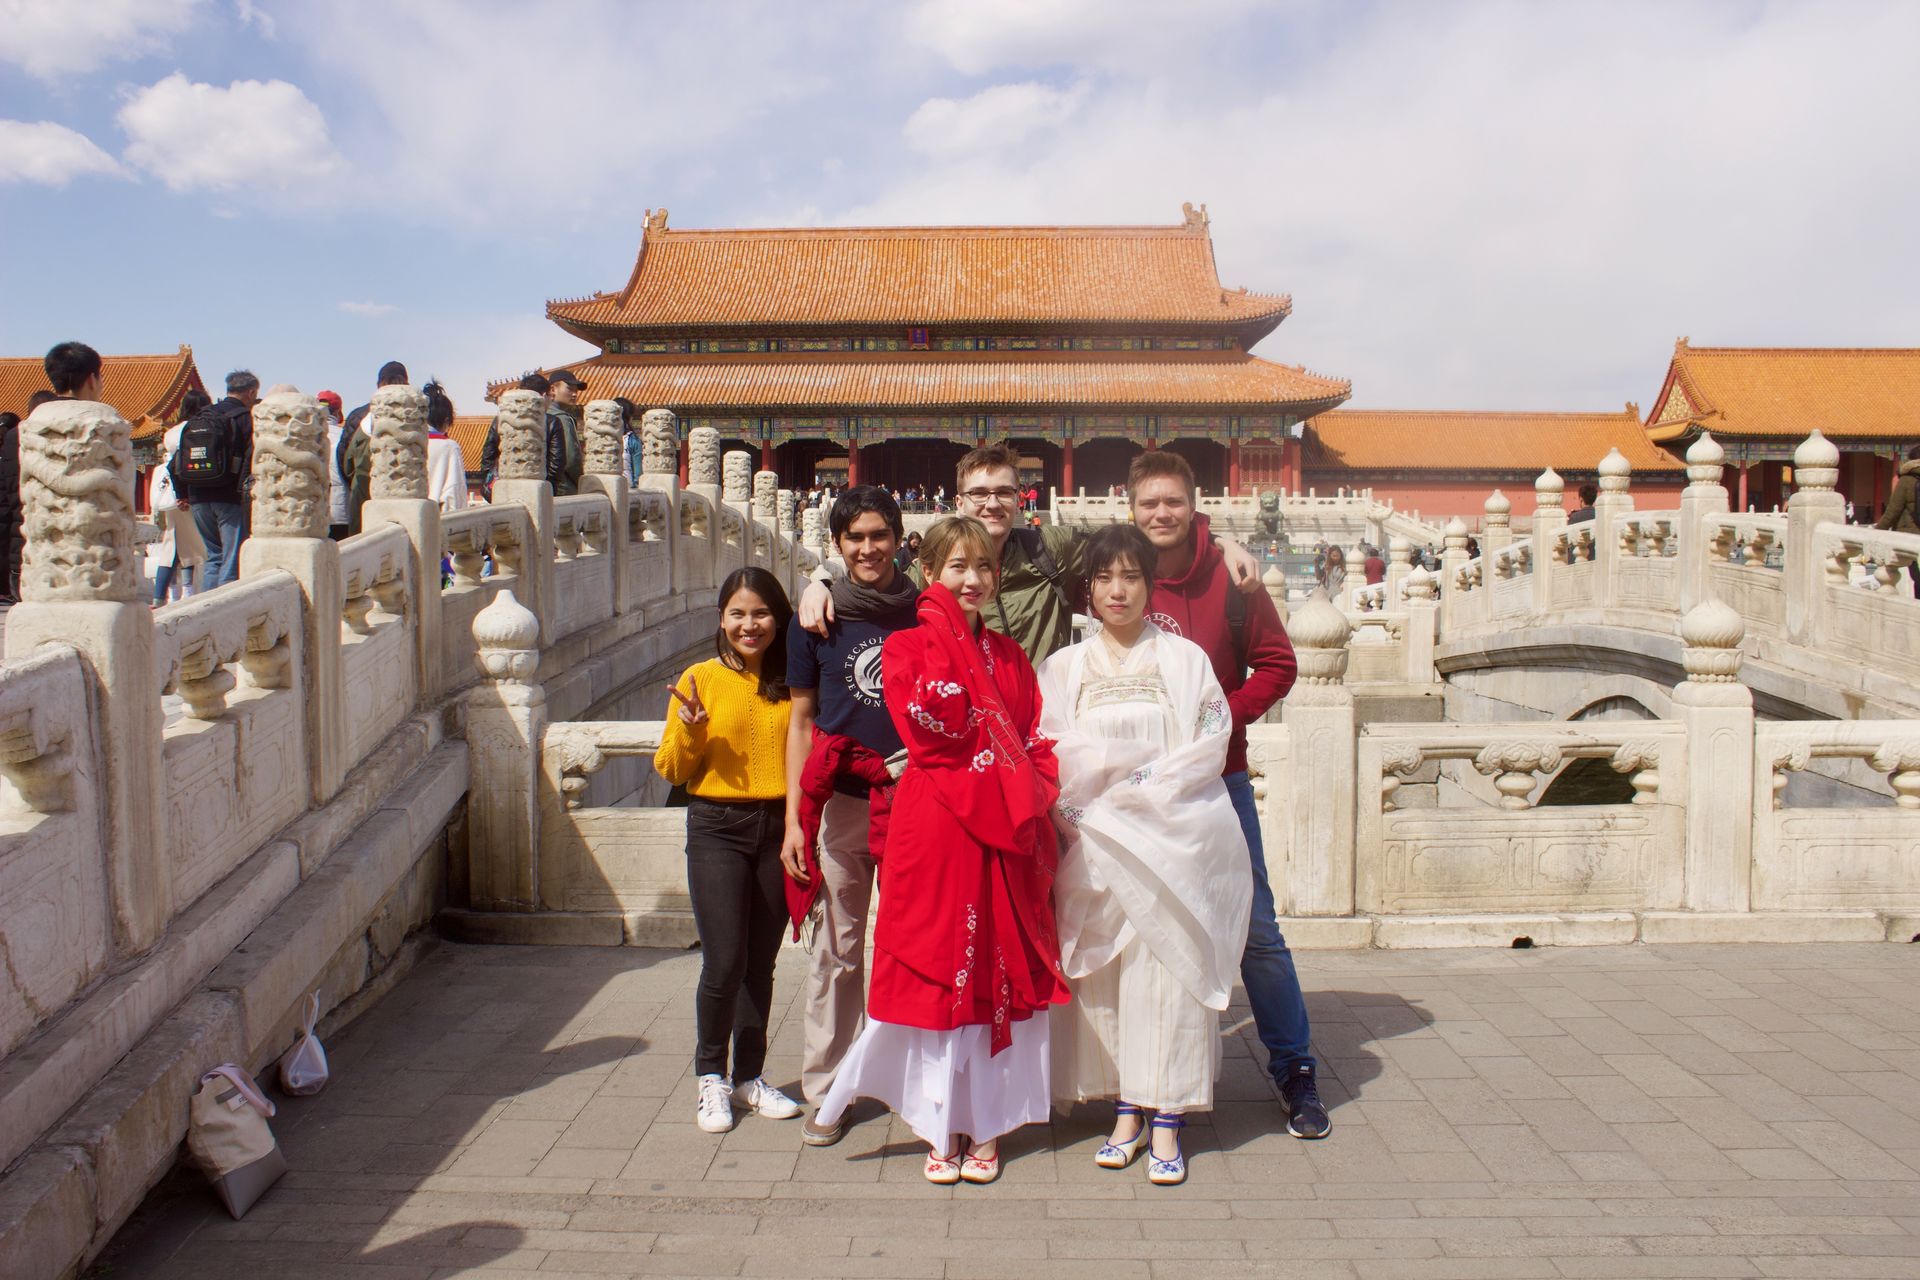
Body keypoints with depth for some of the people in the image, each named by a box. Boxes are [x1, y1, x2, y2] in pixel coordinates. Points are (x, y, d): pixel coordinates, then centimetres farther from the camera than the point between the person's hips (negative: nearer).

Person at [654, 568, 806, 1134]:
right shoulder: (699, 679, -2)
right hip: (717, 831, -2)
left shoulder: (790, 684, 5)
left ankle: (749, 1077, 26)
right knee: (724, 963, -7)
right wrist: (689, 731, -17)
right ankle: (710, 1077, 15)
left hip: (778, 829, 3)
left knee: (761, 964, 11)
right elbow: (672, 770, 1)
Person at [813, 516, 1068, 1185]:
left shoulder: (1008, 655, 13)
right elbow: (932, 725, -14)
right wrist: (947, 638, -11)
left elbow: (1038, 744, 9)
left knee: (1001, 974, 7)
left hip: (1005, 837, 4)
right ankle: (942, 1129, 18)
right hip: (934, 833, -3)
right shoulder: (906, 646, 1)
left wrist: (1029, 802, -9)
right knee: (937, 971, 3)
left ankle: (987, 1125, 20)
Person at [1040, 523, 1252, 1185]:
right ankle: (1125, 1111, 13)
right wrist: (1092, 813, -10)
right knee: (1105, 971, 2)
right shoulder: (1062, 667, 12)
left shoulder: (1184, 657, 7)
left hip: (1176, 838, -2)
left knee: (1169, 969, -4)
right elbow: (1051, 758, 5)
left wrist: (1142, 789, -10)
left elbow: (1212, 740, -2)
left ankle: (1167, 1122, 2)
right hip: (1094, 845, 2)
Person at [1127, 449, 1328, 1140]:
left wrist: (1222, 715, -12)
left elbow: (1276, 663, 1)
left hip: (1218, 777, -1)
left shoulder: (1228, 575, -3)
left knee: (1254, 927, 1)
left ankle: (1295, 1069, 17)